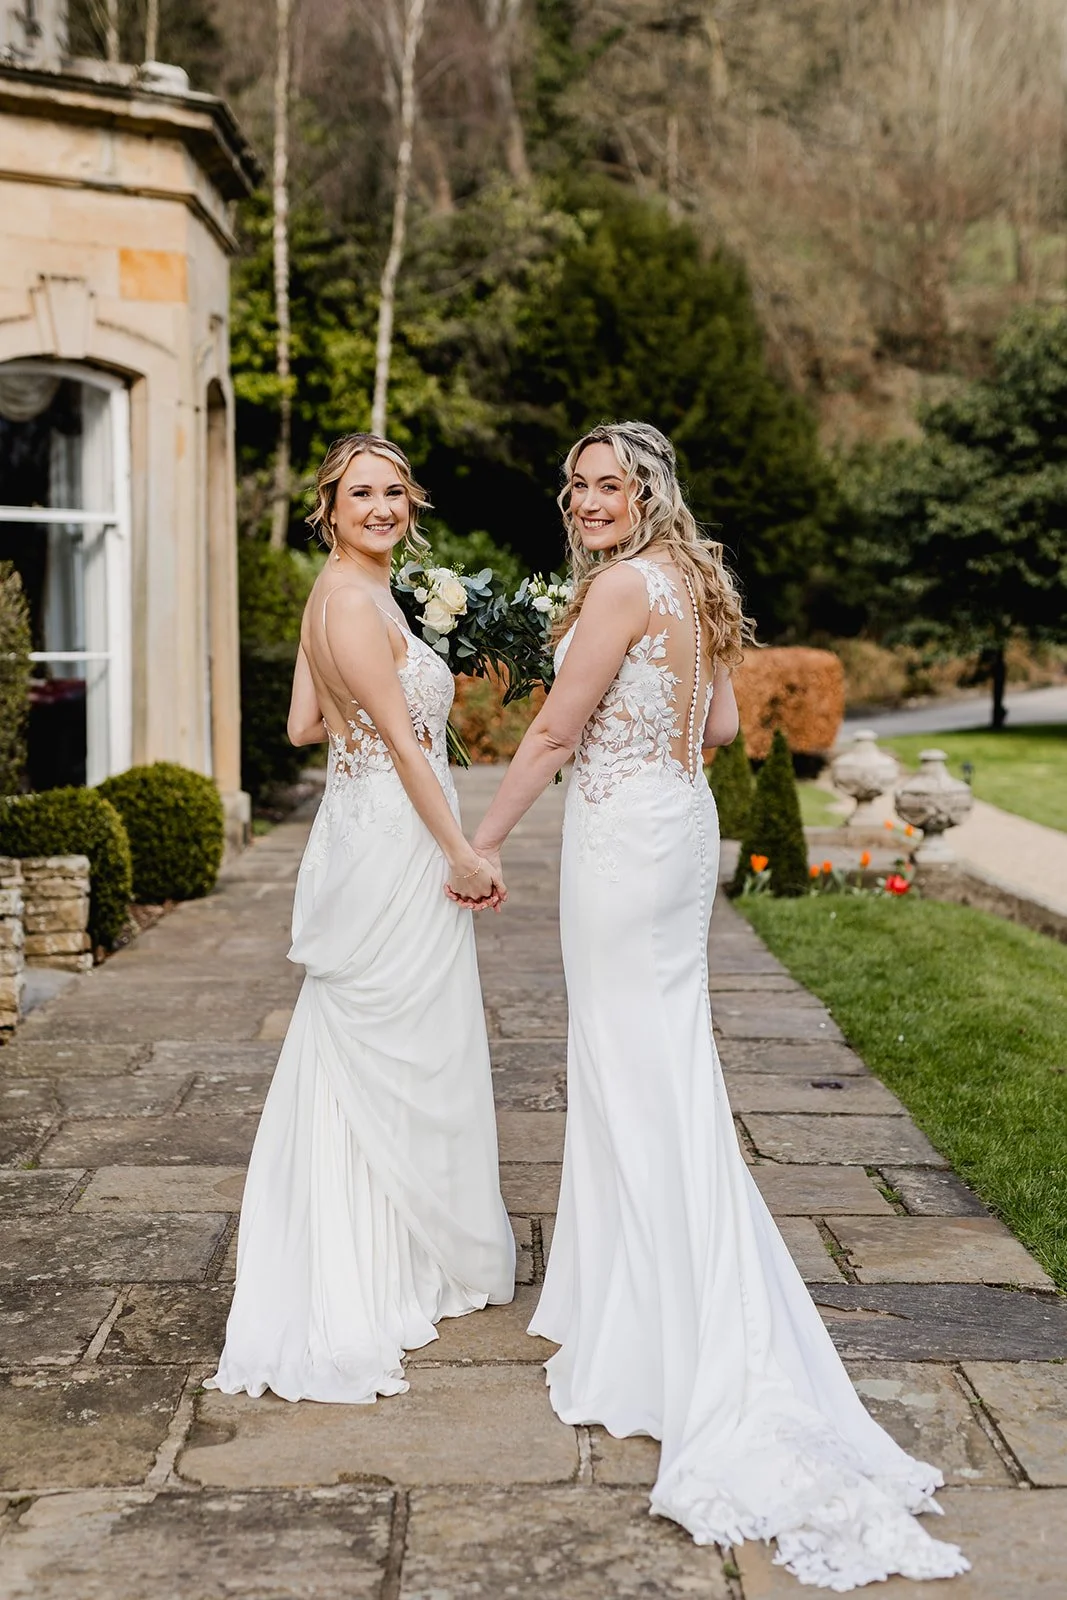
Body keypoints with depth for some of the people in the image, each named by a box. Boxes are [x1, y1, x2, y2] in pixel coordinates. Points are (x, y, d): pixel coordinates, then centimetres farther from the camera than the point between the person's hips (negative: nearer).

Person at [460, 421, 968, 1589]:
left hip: (622, 834, -9)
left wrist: (486, 837, -7)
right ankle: (635, 1303, 30)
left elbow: (556, 731, -15)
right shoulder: (693, 583, 10)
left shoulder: (621, 584, -16)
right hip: (683, 820, 9)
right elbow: (722, 725, 14)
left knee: (634, 1068, -3)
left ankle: (650, 1334, 6)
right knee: (663, 1057, 16)